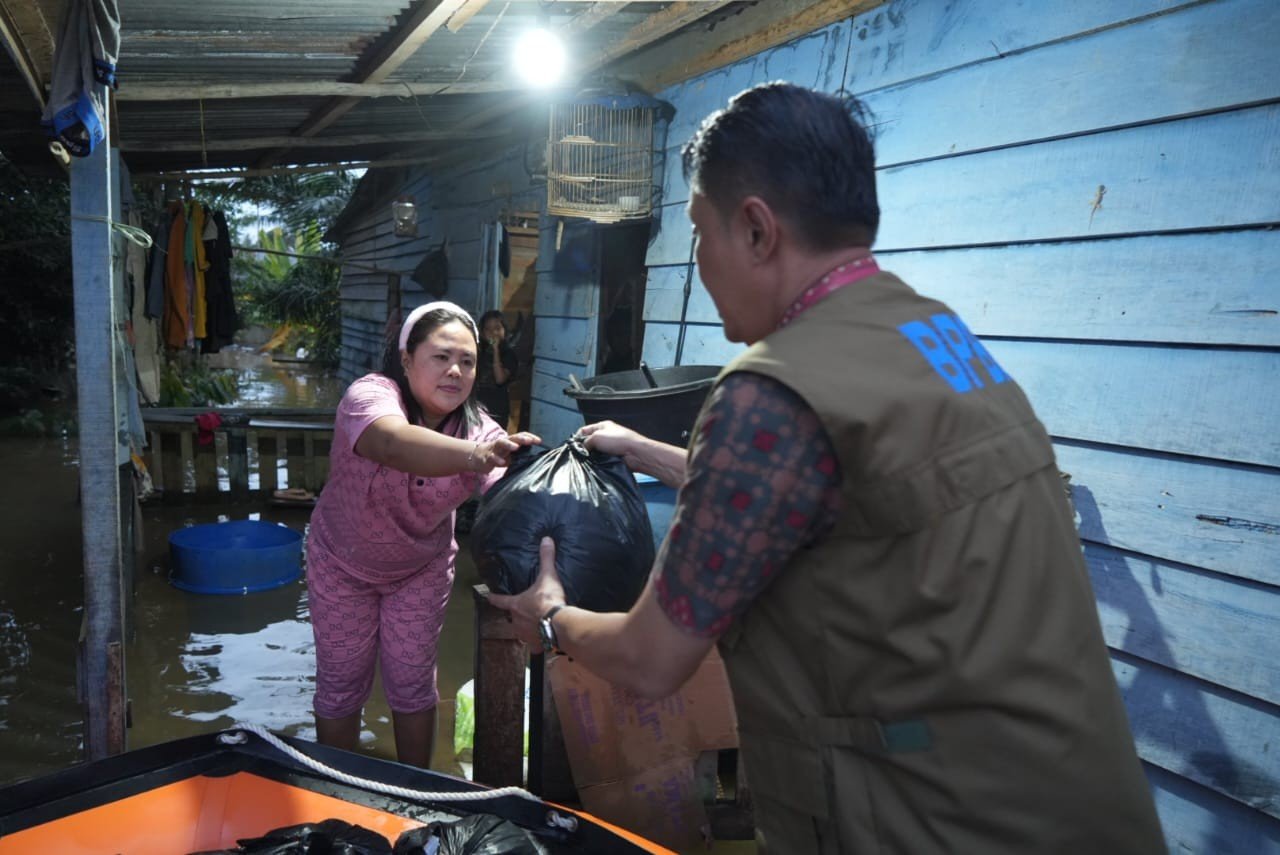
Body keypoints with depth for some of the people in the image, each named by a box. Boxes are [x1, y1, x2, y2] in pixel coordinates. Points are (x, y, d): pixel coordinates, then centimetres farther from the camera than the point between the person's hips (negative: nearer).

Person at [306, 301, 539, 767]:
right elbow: (396, 444, -56)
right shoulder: (370, 395, -32)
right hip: (342, 564, -2)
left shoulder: (477, 429, -21)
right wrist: (472, 455, -75)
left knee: (413, 685, 11)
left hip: (421, 568, 2)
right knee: (340, 684, 11)